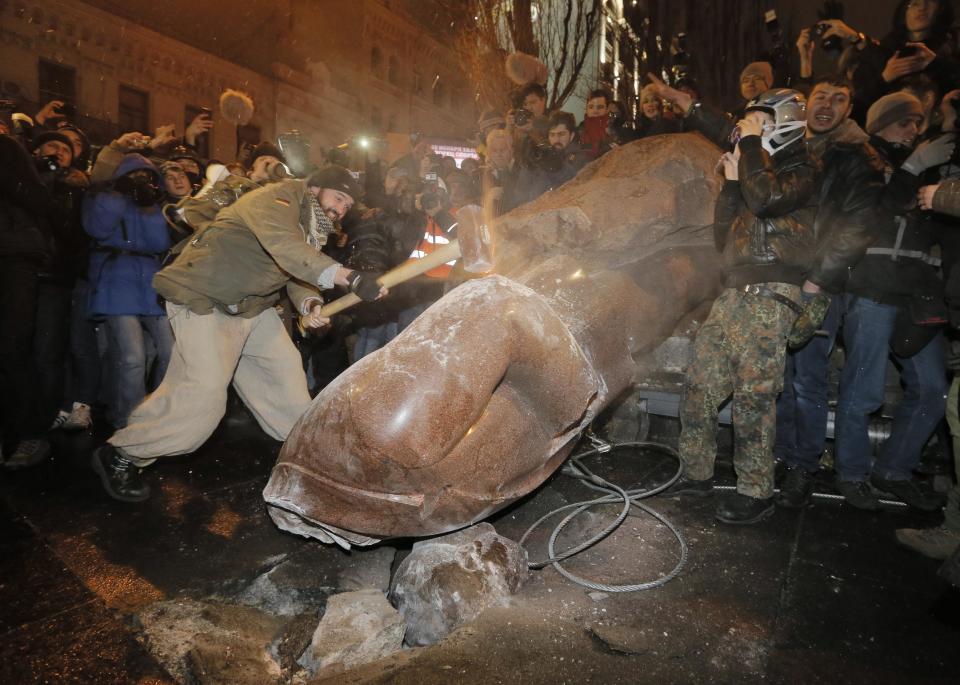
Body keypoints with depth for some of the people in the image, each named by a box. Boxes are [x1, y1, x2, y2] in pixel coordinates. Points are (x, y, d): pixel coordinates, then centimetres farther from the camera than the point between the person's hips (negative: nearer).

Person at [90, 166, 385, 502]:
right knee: (205, 390, -17)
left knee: (285, 370, 9)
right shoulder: (279, 197, -21)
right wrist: (350, 278, -52)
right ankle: (122, 453, 2)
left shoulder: (313, 226, 10)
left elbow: (298, 273, 1)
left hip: (252, 306, 10)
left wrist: (309, 303, -22)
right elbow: (287, 248, -40)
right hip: (203, 297, -9)